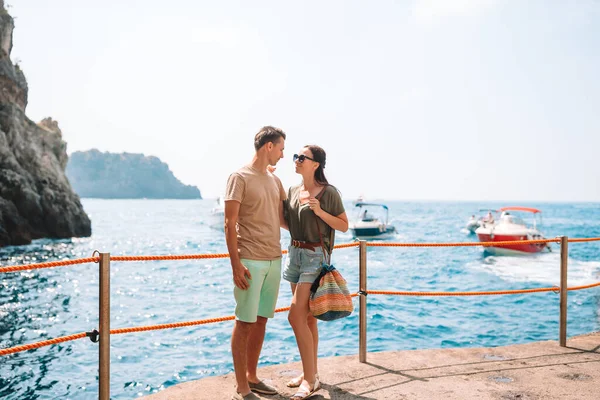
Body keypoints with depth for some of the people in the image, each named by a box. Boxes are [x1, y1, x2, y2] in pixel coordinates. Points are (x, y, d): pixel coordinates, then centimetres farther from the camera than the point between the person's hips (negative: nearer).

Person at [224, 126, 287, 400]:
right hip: (250, 261, -7)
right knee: (244, 322, -1)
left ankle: (251, 377, 27)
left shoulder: (275, 181, 15)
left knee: (261, 319, 13)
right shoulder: (240, 178, -6)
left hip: (274, 261, 7)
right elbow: (229, 225, -10)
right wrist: (236, 264, -15)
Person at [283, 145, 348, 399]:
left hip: (315, 256, -7)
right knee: (307, 317, 13)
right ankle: (311, 373, 25)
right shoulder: (292, 191, 9)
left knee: (296, 316, -12)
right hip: (294, 253, 7)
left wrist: (320, 211, -20)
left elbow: (344, 226, -6)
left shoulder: (328, 192, -10)